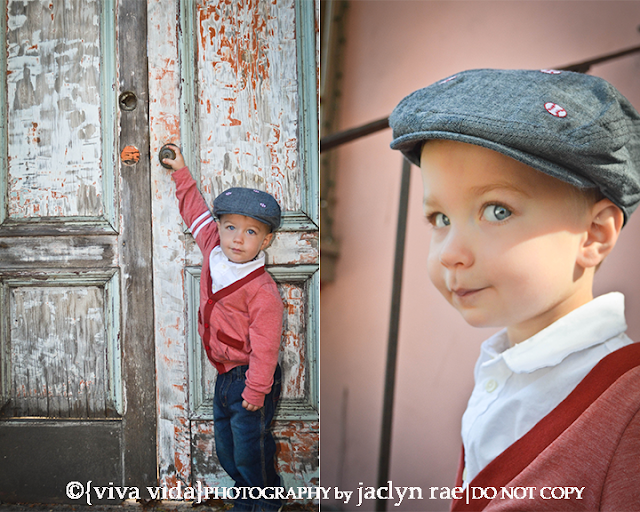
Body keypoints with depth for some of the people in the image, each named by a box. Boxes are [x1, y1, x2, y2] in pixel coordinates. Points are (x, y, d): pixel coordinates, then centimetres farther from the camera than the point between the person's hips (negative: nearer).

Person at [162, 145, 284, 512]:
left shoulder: (261, 289, -24)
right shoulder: (214, 254, -2)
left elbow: (265, 345, -22)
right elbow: (197, 212, 14)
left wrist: (256, 390, -19)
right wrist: (182, 173, 18)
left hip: (251, 377, -8)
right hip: (225, 375, 8)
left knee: (250, 450, 3)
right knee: (226, 450, 18)